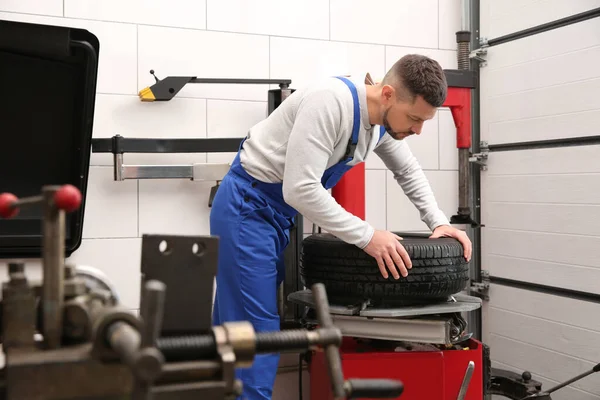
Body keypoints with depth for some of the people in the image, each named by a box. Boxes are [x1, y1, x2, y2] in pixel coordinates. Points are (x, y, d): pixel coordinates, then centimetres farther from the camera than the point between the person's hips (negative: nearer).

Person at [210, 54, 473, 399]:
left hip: (279, 213, 9)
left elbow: (408, 172, 17)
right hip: (246, 209, -9)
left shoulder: (383, 119, -1)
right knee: (256, 336, -8)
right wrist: (367, 236, -28)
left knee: (236, 332, 17)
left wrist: (439, 222, 5)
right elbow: (301, 189, -33)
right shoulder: (331, 102, -29)